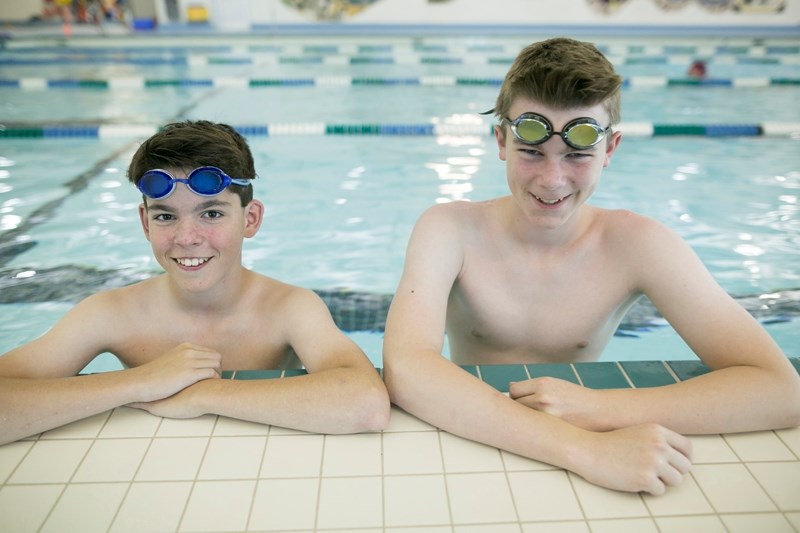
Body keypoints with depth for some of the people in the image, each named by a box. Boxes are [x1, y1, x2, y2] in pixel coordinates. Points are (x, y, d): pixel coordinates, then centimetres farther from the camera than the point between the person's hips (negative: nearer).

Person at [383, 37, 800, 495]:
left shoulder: (636, 244, -11)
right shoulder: (450, 230, -15)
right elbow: (404, 370, -31)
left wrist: (597, 408, -29)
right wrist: (585, 448, -37)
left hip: (578, 489, 2)